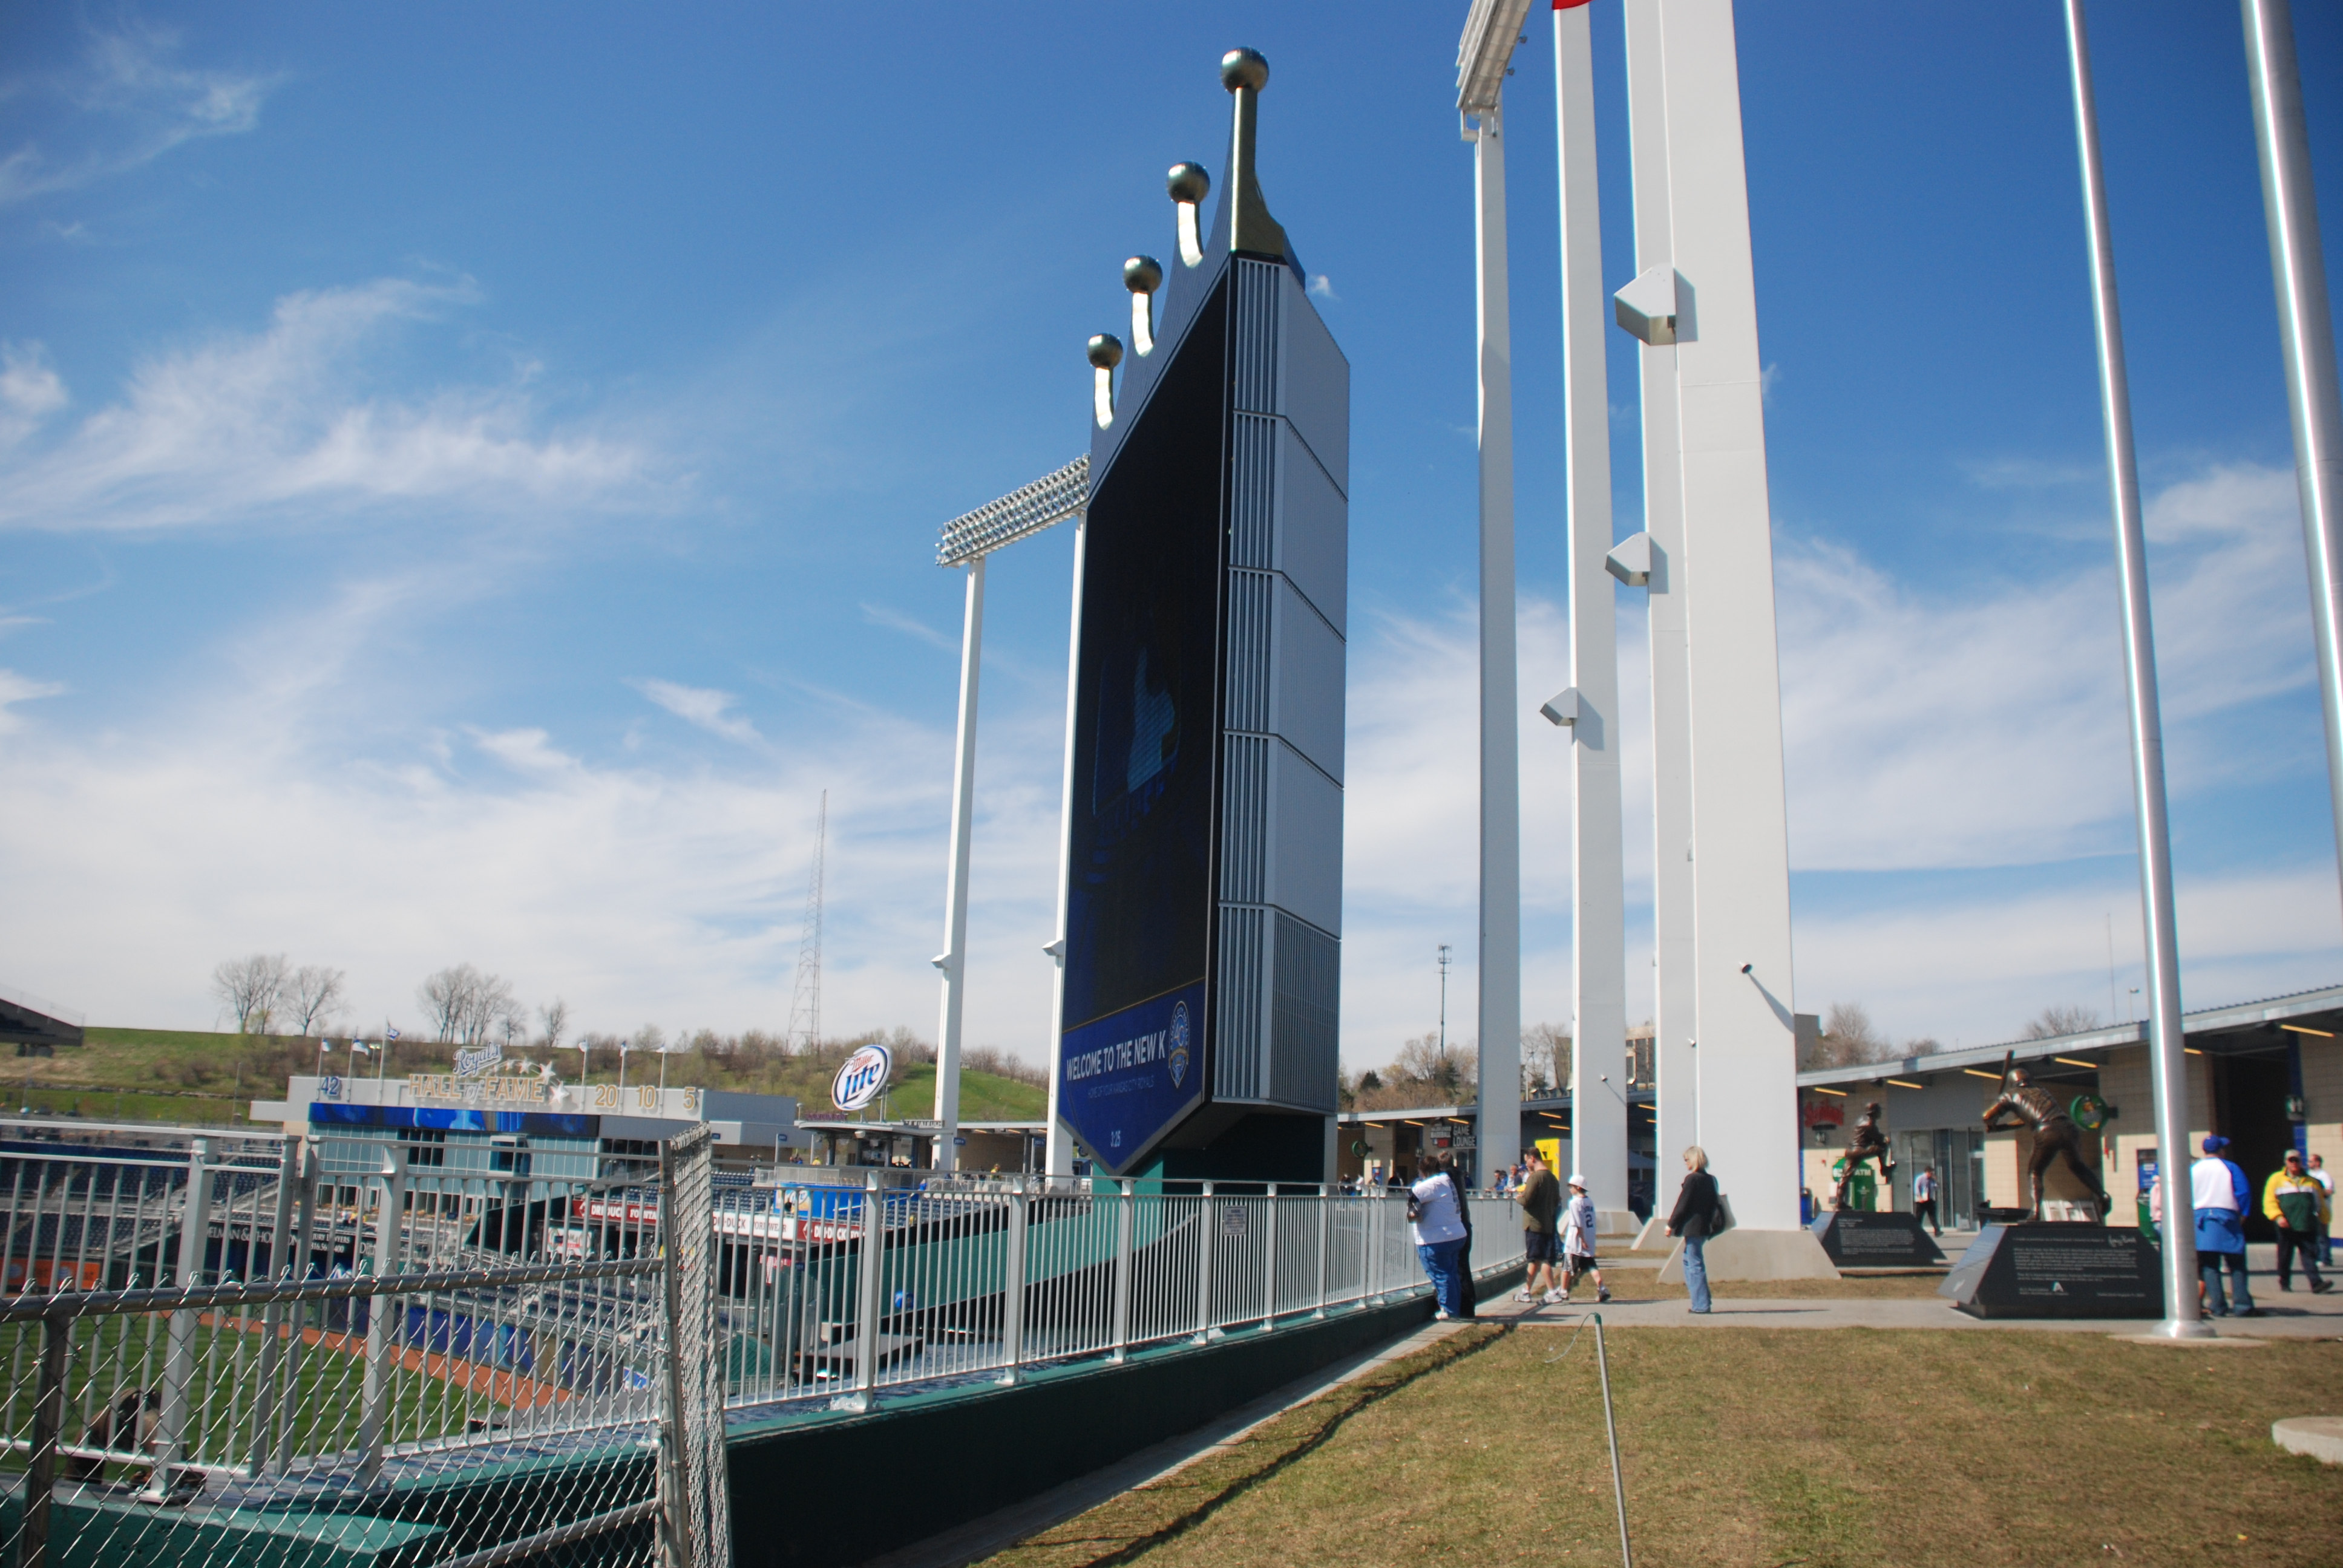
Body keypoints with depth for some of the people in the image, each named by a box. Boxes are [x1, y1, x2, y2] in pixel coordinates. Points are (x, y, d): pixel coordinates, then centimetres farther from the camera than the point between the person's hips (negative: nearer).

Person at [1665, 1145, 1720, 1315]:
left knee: (1695, 1264, -4)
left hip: (1692, 1227, -9)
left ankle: (1701, 1304, -2)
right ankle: (1700, 1301, 20)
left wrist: (1671, 1224, -8)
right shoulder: (1710, 1180, 10)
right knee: (1689, 1260, 18)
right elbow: (1713, 1205, 15)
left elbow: (1682, 1205, -14)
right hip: (1704, 1227, 9)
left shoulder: (1692, 1179, -15)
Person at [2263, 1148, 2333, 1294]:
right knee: (2285, 1257, 5)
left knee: (2310, 1255, -7)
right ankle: (2284, 1283, 16)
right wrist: (2278, 1216, -14)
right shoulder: (2277, 1179, 6)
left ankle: (2316, 1283, -13)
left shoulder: (2311, 1181, 15)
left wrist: (2324, 1220, 18)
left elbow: (2320, 1203, 22)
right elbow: (2269, 1201, -1)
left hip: (2307, 1227, 1)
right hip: (2287, 1226, -1)